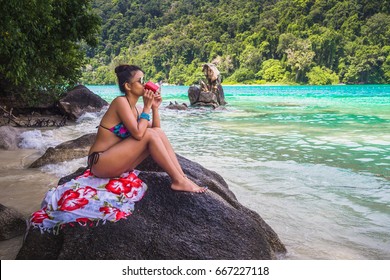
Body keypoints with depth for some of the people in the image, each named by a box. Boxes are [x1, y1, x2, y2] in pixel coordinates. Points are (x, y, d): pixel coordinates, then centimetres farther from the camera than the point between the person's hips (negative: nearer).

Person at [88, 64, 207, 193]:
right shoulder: (121, 101, -15)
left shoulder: (135, 109, 10)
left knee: (158, 132, -5)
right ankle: (178, 181, -19)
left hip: (116, 160, 8)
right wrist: (147, 107, -14)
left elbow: (156, 131, 10)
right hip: (100, 162, -8)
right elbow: (138, 133, -25)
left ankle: (182, 176, -13)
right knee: (149, 134, -21)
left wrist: (155, 108, -1)